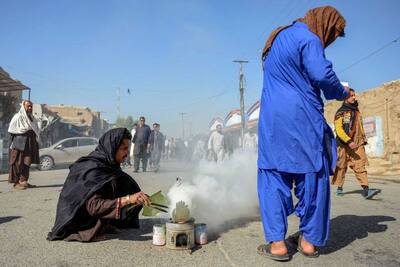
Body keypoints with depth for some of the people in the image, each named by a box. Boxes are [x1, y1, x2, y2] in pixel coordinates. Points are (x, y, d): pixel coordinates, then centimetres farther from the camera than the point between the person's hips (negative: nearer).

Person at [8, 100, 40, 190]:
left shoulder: (32, 118, 18)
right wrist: (25, 130, -11)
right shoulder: (18, 117, -3)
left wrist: (35, 133, 8)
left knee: (27, 163, 6)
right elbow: (11, 129, -8)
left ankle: (23, 181, 12)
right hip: (19, 143, -7)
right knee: (18, 163, -7)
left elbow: (36, 130, 28)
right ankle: (16, 182, -4)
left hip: (30, 143, 7)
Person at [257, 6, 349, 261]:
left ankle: (277, 243, 6)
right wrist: (343, 93, 3)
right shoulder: (308, 38, -4)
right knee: (313, 177, 6)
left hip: (272, 121, 6)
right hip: (303, 119, -6)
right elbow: (323, 75, -16)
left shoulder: (279, 37, 23)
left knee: (273, 178, 6)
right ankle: (309, 241, 14)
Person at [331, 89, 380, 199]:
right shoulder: (341, 112, -5)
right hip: (344, 145, -5)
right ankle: (339, 188, 20)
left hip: (357, 144, 5)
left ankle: (366, 190, -14)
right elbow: (338, 129, -14)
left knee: (360, 166, -7)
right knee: (341, 167, 6)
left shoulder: (356, 111, 16)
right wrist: (349, 141, -22)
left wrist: (364, 140, 20)